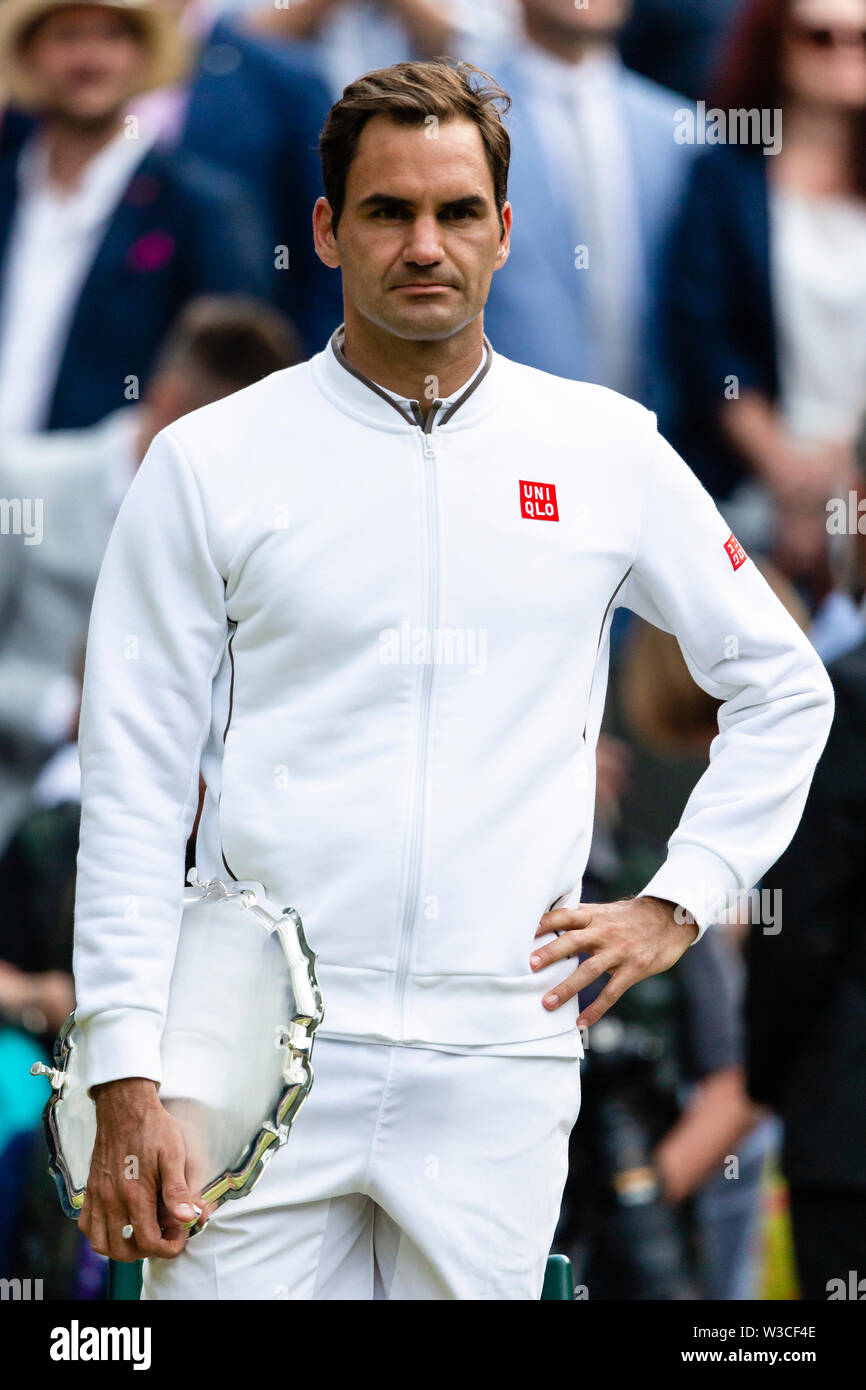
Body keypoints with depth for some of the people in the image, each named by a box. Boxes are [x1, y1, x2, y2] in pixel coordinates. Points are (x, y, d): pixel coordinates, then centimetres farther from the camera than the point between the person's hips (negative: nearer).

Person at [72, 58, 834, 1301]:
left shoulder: (608, 452, 8)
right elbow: (135, 788, 1)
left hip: (501, 1062, 2)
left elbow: (783, 688, 20)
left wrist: (678, 905, 10)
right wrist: (128, 1083, -6)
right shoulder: (211, 463, 3)